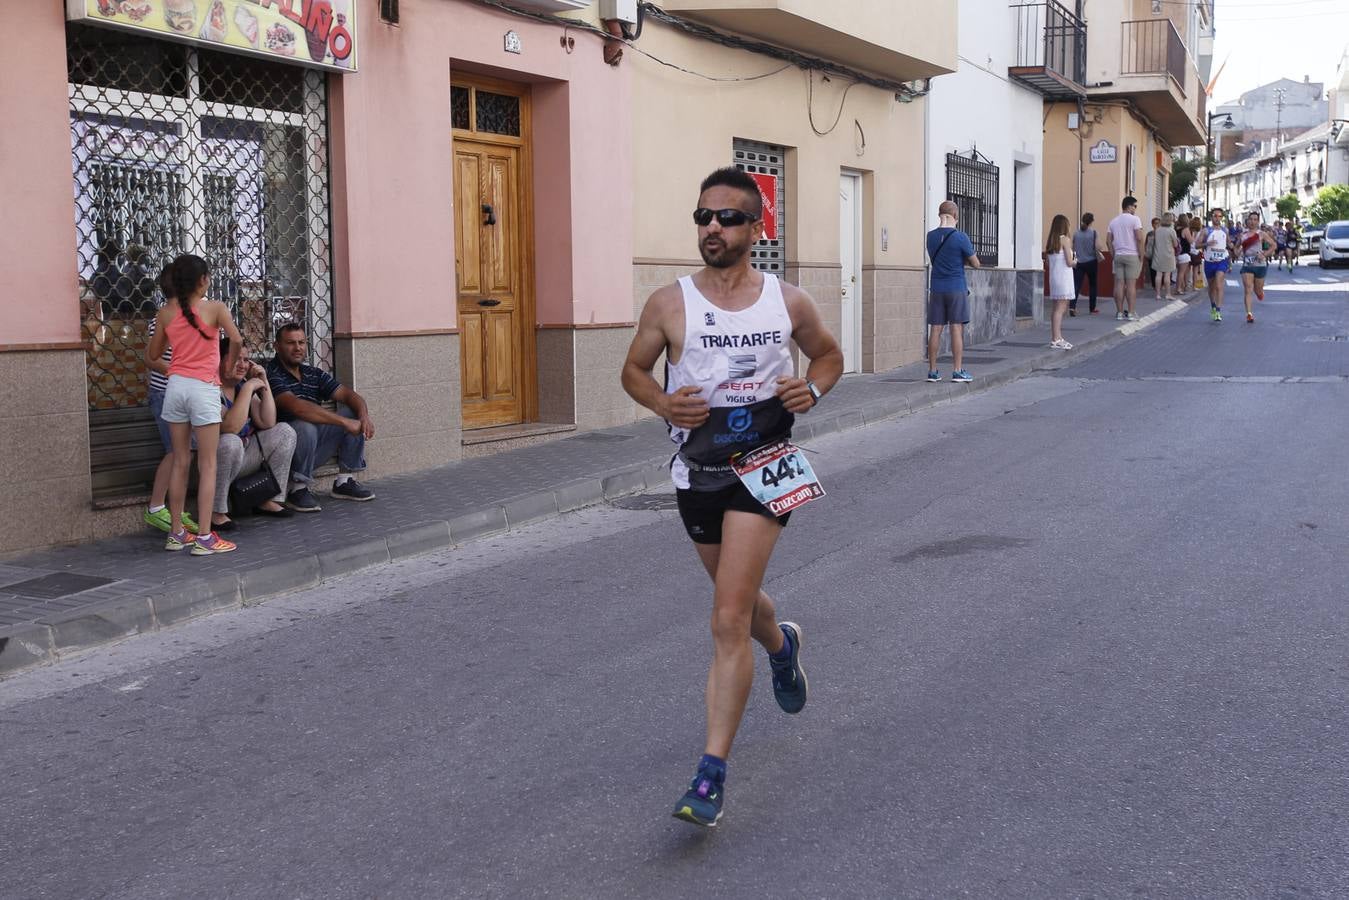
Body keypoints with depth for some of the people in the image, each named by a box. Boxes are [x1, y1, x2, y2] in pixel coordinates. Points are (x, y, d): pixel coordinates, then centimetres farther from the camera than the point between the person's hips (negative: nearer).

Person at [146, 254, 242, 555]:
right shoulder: (214, 308, -7)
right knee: (207, 465, -1)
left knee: (180, 462, 13)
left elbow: (153, 354, 12)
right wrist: (229, 365, 1)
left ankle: (176, 533, 16)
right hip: (204, 388, -5)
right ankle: (204, 538, -4)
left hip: (175, 386, 5)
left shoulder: (165, 313, 5)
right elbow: (236, 340, -16)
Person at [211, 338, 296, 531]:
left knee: (284, 431, -1)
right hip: (216, 459, -8)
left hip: (244, 457, 8)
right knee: (231, 442, -38)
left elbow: (267, 424, 1)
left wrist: (265, 384, -6)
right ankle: (216, 513, -25)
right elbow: (231, 428, -32)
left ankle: (270, 500, 3)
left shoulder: (243, 384, 6)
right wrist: (249, 389, -27)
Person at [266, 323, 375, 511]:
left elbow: (348, 395, 5)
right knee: (305, 427, -36)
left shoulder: (313, 374, 12)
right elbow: (296, 407, -29)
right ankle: (297, 489, -16)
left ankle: (344, 481, 3)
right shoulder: (272, 375, -13)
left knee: (354, 412, -3)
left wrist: (364, 415, -19)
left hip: (314, 448, 7)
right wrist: (344, 421, -31)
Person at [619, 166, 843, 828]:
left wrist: (812, 390, -6)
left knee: (728, 621, -13)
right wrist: (662, 403, -13)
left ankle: (712, 773, -9)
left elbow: (829, 354, 16)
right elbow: (634, 369, 9)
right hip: (696, 471, 3)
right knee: (737, 599, 23)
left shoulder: (789, 302, -2)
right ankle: (781, 644, 61)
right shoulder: (668, 304, -4)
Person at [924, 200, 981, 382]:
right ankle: (957, 371, 0)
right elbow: (975, 264, -2)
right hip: (957, 289, -4)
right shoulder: (960, 237, -10)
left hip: (936, 289, 4)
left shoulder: (931, 236, 4)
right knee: (957, 329, -1)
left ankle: (932, 371, 6)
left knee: (935, 329, 5)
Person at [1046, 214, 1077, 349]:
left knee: (1058, 308, 14)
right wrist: (1075, 262, 8)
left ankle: (1057, 338, 18)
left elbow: (1048, 260, 11)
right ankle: (1056, 339, -9)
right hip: (1064, 277, -7)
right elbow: (1069, 262, -14)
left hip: (1053, 276, 7)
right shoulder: (1065, 239, -10)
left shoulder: (1050, 241, 9)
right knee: (1060, 308, -7)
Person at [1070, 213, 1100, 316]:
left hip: (1078, 263, 2)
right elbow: (1098, 247, -14)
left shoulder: (1076, 233, 4)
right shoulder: (1094, 232, -7)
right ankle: (1092, 308, 18)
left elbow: (1073, 248, 8)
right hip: (1091, 262, -2)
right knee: (1092, 285, 13)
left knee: (1076, 285, -4)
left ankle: (1072, 306, -22)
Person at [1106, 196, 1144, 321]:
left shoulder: (1113, 221, 11)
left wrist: (1113, 255, 11)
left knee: (1119, 284, 4)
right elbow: (1139, 238, -13)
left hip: (1118, 255, 5)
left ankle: (1120, 312, 5)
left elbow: (1108, 241, 7)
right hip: (1132, 255, -5)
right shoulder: (1134, 219, -6)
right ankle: (1130, 312, -3)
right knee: (1131, 284, -2)